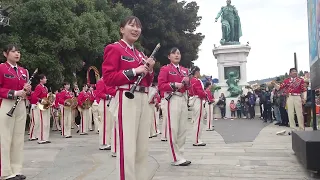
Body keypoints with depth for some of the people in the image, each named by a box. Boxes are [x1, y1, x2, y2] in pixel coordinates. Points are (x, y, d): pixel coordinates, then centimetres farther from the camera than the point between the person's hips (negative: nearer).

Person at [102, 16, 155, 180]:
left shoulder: (140, 54, 22)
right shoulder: (114, 49, 1)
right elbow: (108, 78, -11)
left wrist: (149, 69, 3)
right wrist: (134, 71, -14)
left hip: (144, 100, 8)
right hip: (127, 100, -7)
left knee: (142, 147, 10)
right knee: (128, 148, -8)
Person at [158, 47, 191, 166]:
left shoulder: (184, 70, 19)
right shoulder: (165, 69, 0)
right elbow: (160, 86, -9)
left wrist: (187, 82, 0)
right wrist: (174, 85, -20)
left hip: (183, 100, 7)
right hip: (171, 100, -7)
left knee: (183, 130, 8)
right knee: (173, 130, -7)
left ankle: (180, 156, 18)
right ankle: (176, 159, -1)